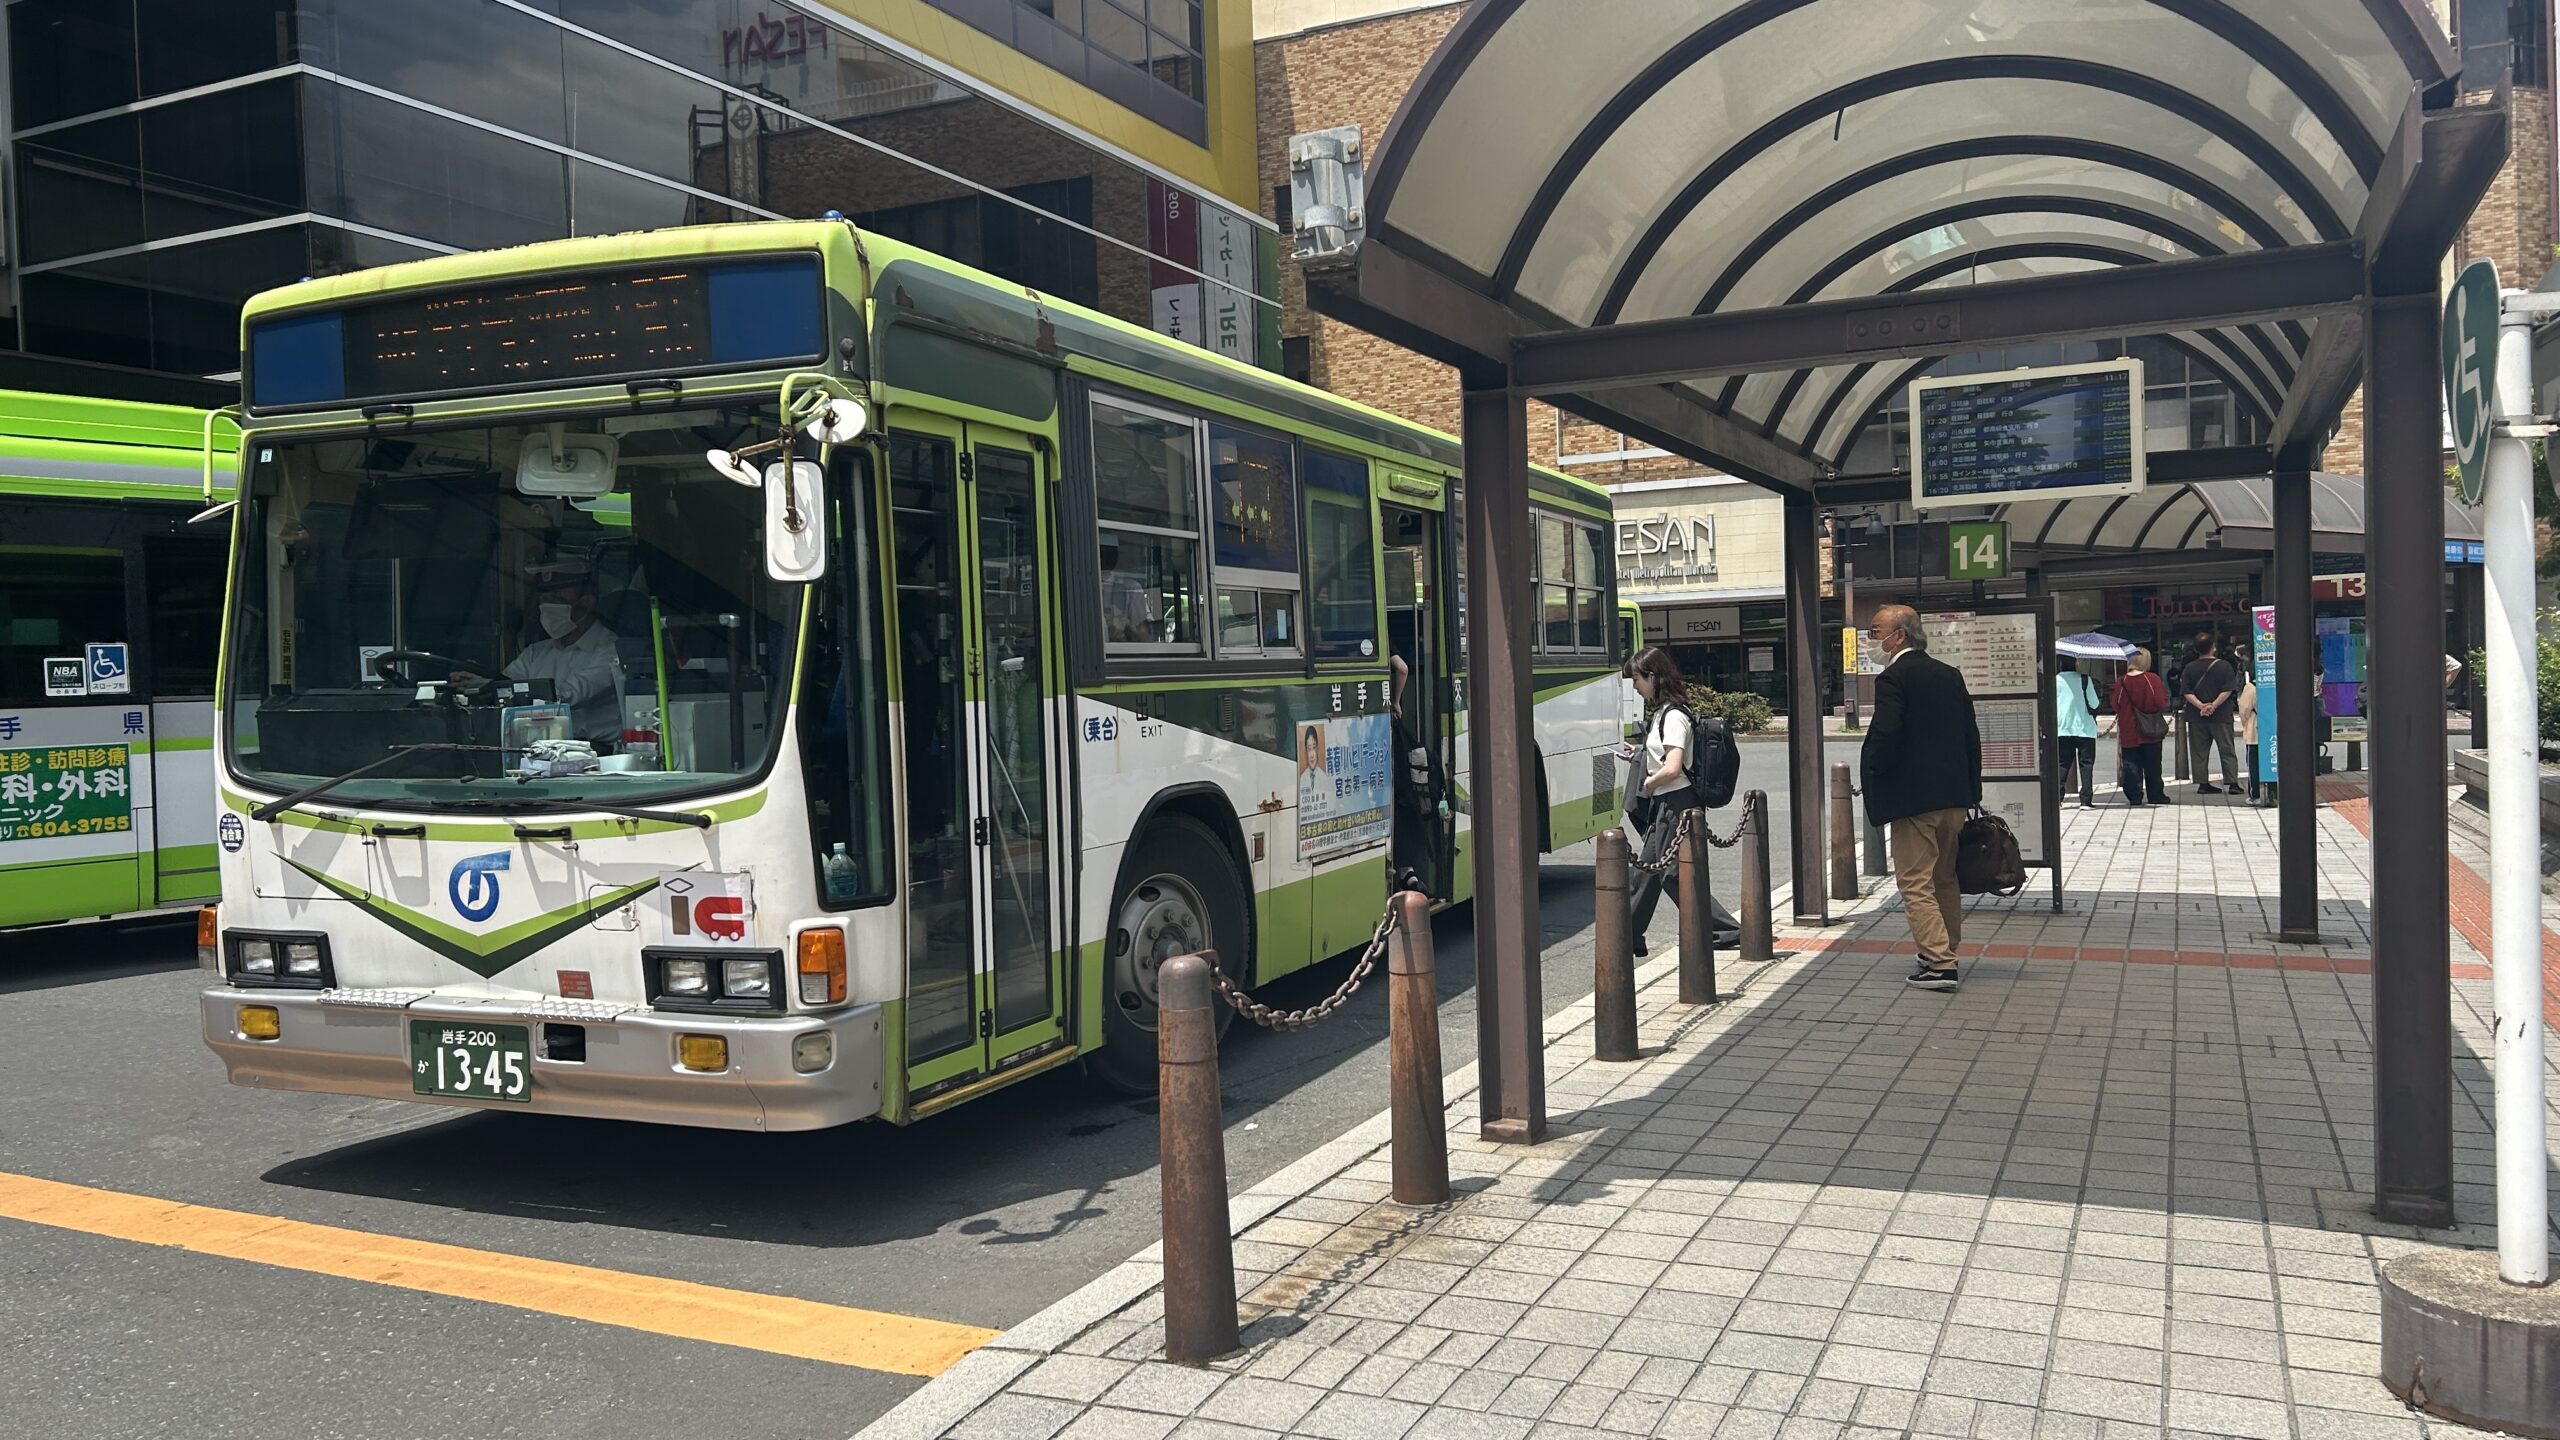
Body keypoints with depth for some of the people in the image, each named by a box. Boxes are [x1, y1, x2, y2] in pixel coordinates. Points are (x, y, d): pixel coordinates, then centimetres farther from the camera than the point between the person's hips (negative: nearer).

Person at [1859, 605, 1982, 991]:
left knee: (1915, 883, -3)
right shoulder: (1950, 675, 11)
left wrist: (1872, 771, -4)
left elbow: (1884, 734, -22)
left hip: (1914, 799, -8)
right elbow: (1971, 734, 13)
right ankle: (1945, 953, 26)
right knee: (1945, 879, 17)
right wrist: (1972, 790, 18)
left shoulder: (1893, 678, -13)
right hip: (1955, 795, 8)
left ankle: (1939, 964, -7)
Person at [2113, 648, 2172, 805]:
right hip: (2151, 733, -1)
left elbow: (2116, 706, 1)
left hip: (2128, 733, 1)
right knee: (2152, 766, 9)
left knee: (2131, 766, 5)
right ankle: (2155, 796, 14)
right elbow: (2161, 704, -11)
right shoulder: (2152, 679, -10)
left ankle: (2134, 796, 5)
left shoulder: (2121, 682, -5)